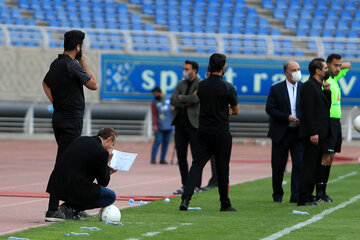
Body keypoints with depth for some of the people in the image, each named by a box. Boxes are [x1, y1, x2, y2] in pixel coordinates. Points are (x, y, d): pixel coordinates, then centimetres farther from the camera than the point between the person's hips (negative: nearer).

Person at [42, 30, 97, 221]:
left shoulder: (55, 64, 11)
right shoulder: (72, 65, -16)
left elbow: (46, 83, 29)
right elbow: (93, 85, -8)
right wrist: (83, 61, -2)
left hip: (59, 117, 10)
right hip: (72, 120, -10)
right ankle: (52, 209, -13)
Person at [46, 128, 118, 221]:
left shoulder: (80, 140, 13)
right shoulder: (101, 152, -9)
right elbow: (104, 182, -2)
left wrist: (106, 170, 28)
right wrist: (107, 163, 13)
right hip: (74, 189, -8)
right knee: (111, 196, 8)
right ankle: (72, 207, -3)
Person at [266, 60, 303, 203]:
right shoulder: (276, 89, -1)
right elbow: (269, 109, -6)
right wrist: (287, 117, -16)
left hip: (298, 133, 1)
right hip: (281, 133, -1)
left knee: (299, 164, -9)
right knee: (278, 166, 7)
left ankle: (296, 196, -7)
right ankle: (277, 195, 23)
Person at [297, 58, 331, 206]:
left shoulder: (318, 86, 18)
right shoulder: (309, 86, -13)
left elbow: (326, 106, 20)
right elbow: (308, 111, -19)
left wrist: (327, 91, 5)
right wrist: (313, 133, -23)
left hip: (320, 133, 10)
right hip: (313, 134, -10)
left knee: (315, 166, 12)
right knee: (309, 166, -8)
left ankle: (308, 196, 16)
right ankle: (304, 199, -7)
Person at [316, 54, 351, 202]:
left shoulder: (335, 78, 15)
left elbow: (348, 66, 30)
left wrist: (341, 65, 11)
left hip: (336, 122, 9)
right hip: (327, 121, -9)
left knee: (330, 157, 8)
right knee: (325, 157, -11)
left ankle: (323, 191, 10)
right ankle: (320, 193, -10)